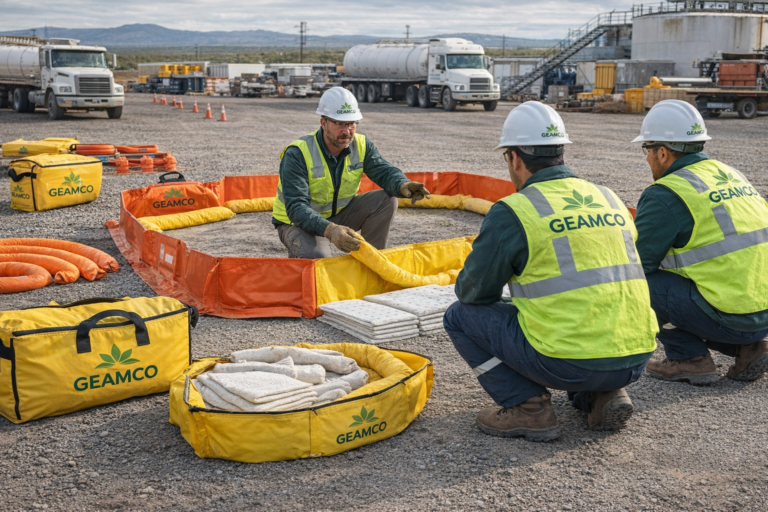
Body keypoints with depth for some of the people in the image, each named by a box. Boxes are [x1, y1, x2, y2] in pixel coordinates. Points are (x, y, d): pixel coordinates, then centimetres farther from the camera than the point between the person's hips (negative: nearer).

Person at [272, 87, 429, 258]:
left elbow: (385, 171, -17)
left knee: (387, 200, -14)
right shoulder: (297, 154, -27)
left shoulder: (361, 145, -9)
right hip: (297, 222, -5)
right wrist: (329, 230, -53)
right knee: (316, 257, -36)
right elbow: (296, 207, -35)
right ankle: (296, 257, 1)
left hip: (338, 215, 6)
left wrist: (403, 186, -44)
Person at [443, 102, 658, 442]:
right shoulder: (610, 200, 14)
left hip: (571, 363, -6)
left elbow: (471, 291, 2)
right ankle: (603, 396, 15)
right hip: (635, 360, 7)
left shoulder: (513, 212, -7)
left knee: (461, 316, 10)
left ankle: (528, 407, 3)